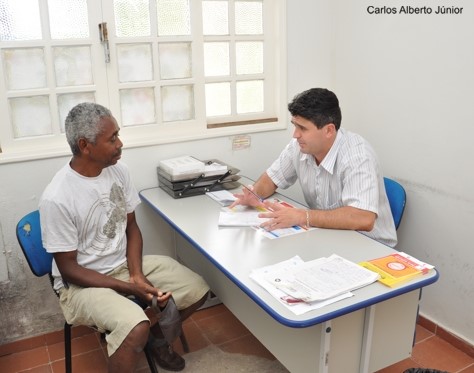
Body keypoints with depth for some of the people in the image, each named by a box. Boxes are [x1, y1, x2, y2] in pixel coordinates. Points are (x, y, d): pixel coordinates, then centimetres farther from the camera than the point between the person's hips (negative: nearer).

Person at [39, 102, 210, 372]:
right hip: (82, 282, -6)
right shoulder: (57, 199, -24)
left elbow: (131, 227, 3)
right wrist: (129, 287, -21)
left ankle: (157, 336, 24)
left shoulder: (119, 170, -6)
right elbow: (68, 269, -17)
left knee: (197, 291, -2)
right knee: (136, 327, -33)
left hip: (125, 263, 6)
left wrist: (137, 275, -12)